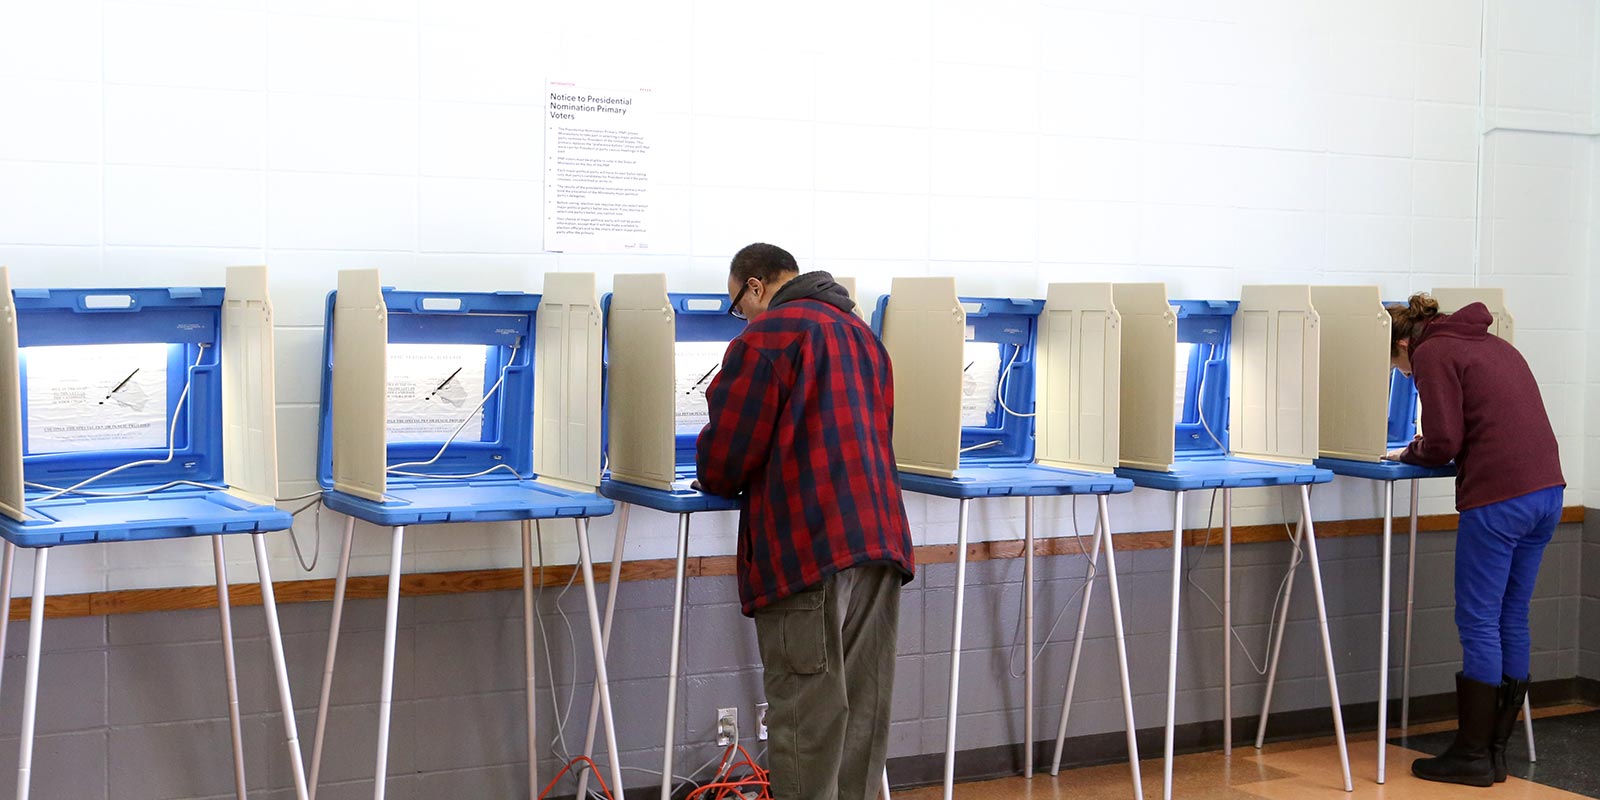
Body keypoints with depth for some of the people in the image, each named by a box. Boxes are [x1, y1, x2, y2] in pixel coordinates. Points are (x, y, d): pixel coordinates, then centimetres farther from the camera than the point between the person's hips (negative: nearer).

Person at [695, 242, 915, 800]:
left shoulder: (770, 333, -4)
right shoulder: (861, 334, 22)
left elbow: (729, 443, -7)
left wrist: (717, 482, 15)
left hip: (808, 545, -8)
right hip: (881, 540, 8)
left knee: (807, 713, -4)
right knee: (863, 707, 10)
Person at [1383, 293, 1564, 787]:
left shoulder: (1431, 353, -2)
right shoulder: (1493, 344, 23)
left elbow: (1443, 442, -9)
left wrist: (1409, 454, 11)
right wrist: (1423, 450, 23)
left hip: (1499, 499, -8)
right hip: (1547, 490, 8)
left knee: (1479, 624, -1)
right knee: (1512, 620, 12)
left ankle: (1472, 755, 5)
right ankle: (1495, 750, 18)